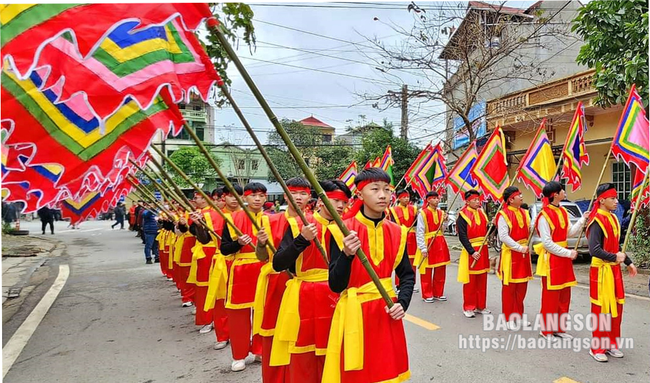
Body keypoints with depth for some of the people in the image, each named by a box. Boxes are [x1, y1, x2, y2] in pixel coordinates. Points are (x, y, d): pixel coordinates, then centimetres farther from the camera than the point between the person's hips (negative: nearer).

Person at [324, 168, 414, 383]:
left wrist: (402, 303, -5)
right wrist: (347, 255, -29)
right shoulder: (342, 231, -12)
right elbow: (335, 285, -13)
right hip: (354, 316, -3)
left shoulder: (397, 232, 1)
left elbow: (407, 275, 12)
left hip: (387, 314, 4)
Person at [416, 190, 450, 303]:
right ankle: (427, 295, 16)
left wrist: (444, 221, -5)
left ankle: (438, 293, 26)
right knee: (427, 271, 3)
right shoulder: (423, 213, -10)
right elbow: (419, 232, -12)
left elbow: (442, 230, 13)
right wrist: (423, 248, -17)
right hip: (428, 244, -6)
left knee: (441, 270, 12)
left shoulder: (441, 213, 9)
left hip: (440, 243, 6)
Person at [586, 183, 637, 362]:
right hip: (601, 271, -8)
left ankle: (611, 344, 29)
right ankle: (597, 348, 14)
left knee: (616, 307, 15)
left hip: (614, 269, 8)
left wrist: (628, 262, 17)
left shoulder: (613, 218, 10)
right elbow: (594, 250, -25)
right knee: (601, 309, 1)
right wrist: (615, 257, -25)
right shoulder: (597, 221, -18)